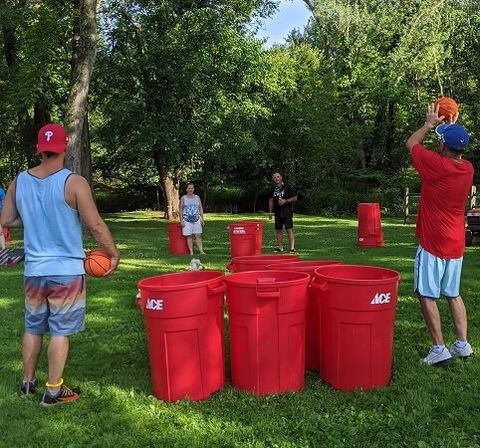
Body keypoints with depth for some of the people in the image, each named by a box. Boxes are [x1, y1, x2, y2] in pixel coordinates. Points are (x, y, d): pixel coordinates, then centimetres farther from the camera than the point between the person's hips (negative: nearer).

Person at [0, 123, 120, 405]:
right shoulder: (74, 182, -14)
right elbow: (96, 225, -15)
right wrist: (114, 254, -3)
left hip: (34, 270, 5)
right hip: (67, 270, -4)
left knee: (33, 328, 19)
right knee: (60, 331, 6)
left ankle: (28, 383, 33)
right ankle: (54, 391, 15)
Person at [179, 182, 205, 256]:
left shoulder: (197, 197, 11)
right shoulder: (183, 198, 4)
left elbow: (201, 208, 13)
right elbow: (181, 209, 2)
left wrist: (202, 218, 6)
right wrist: (181, 220, -5)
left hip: (197, 219, 2)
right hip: (187, 220, -2)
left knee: (198, 235, -1)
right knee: (189, 236, 0)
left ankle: (201, 251, 0)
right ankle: (191, 252, 4)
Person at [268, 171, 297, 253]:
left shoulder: (287, 187, -3)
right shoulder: (273, 188, 10)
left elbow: (295, 198, 0)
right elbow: (271, 200, 19)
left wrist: (286, 201, -15)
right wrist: (270, 212, 16)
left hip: (287, 212, -5)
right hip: (277, 212, 5)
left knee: (289, 229, -11)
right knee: (278, 230, 8)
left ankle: (292, 247, -9)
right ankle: (280, 247, 18)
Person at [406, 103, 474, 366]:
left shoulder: (436, 165, -17)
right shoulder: (468, 169, 1)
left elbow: (411, 143, 1)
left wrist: (430, 124, 14)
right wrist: (453, 128, 26)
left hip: (433, 243, -7)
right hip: (456, 244, 7)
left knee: (427, 296, 0)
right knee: (453, 294, 17)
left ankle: (439, 349, 1)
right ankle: (462, 344, 19)